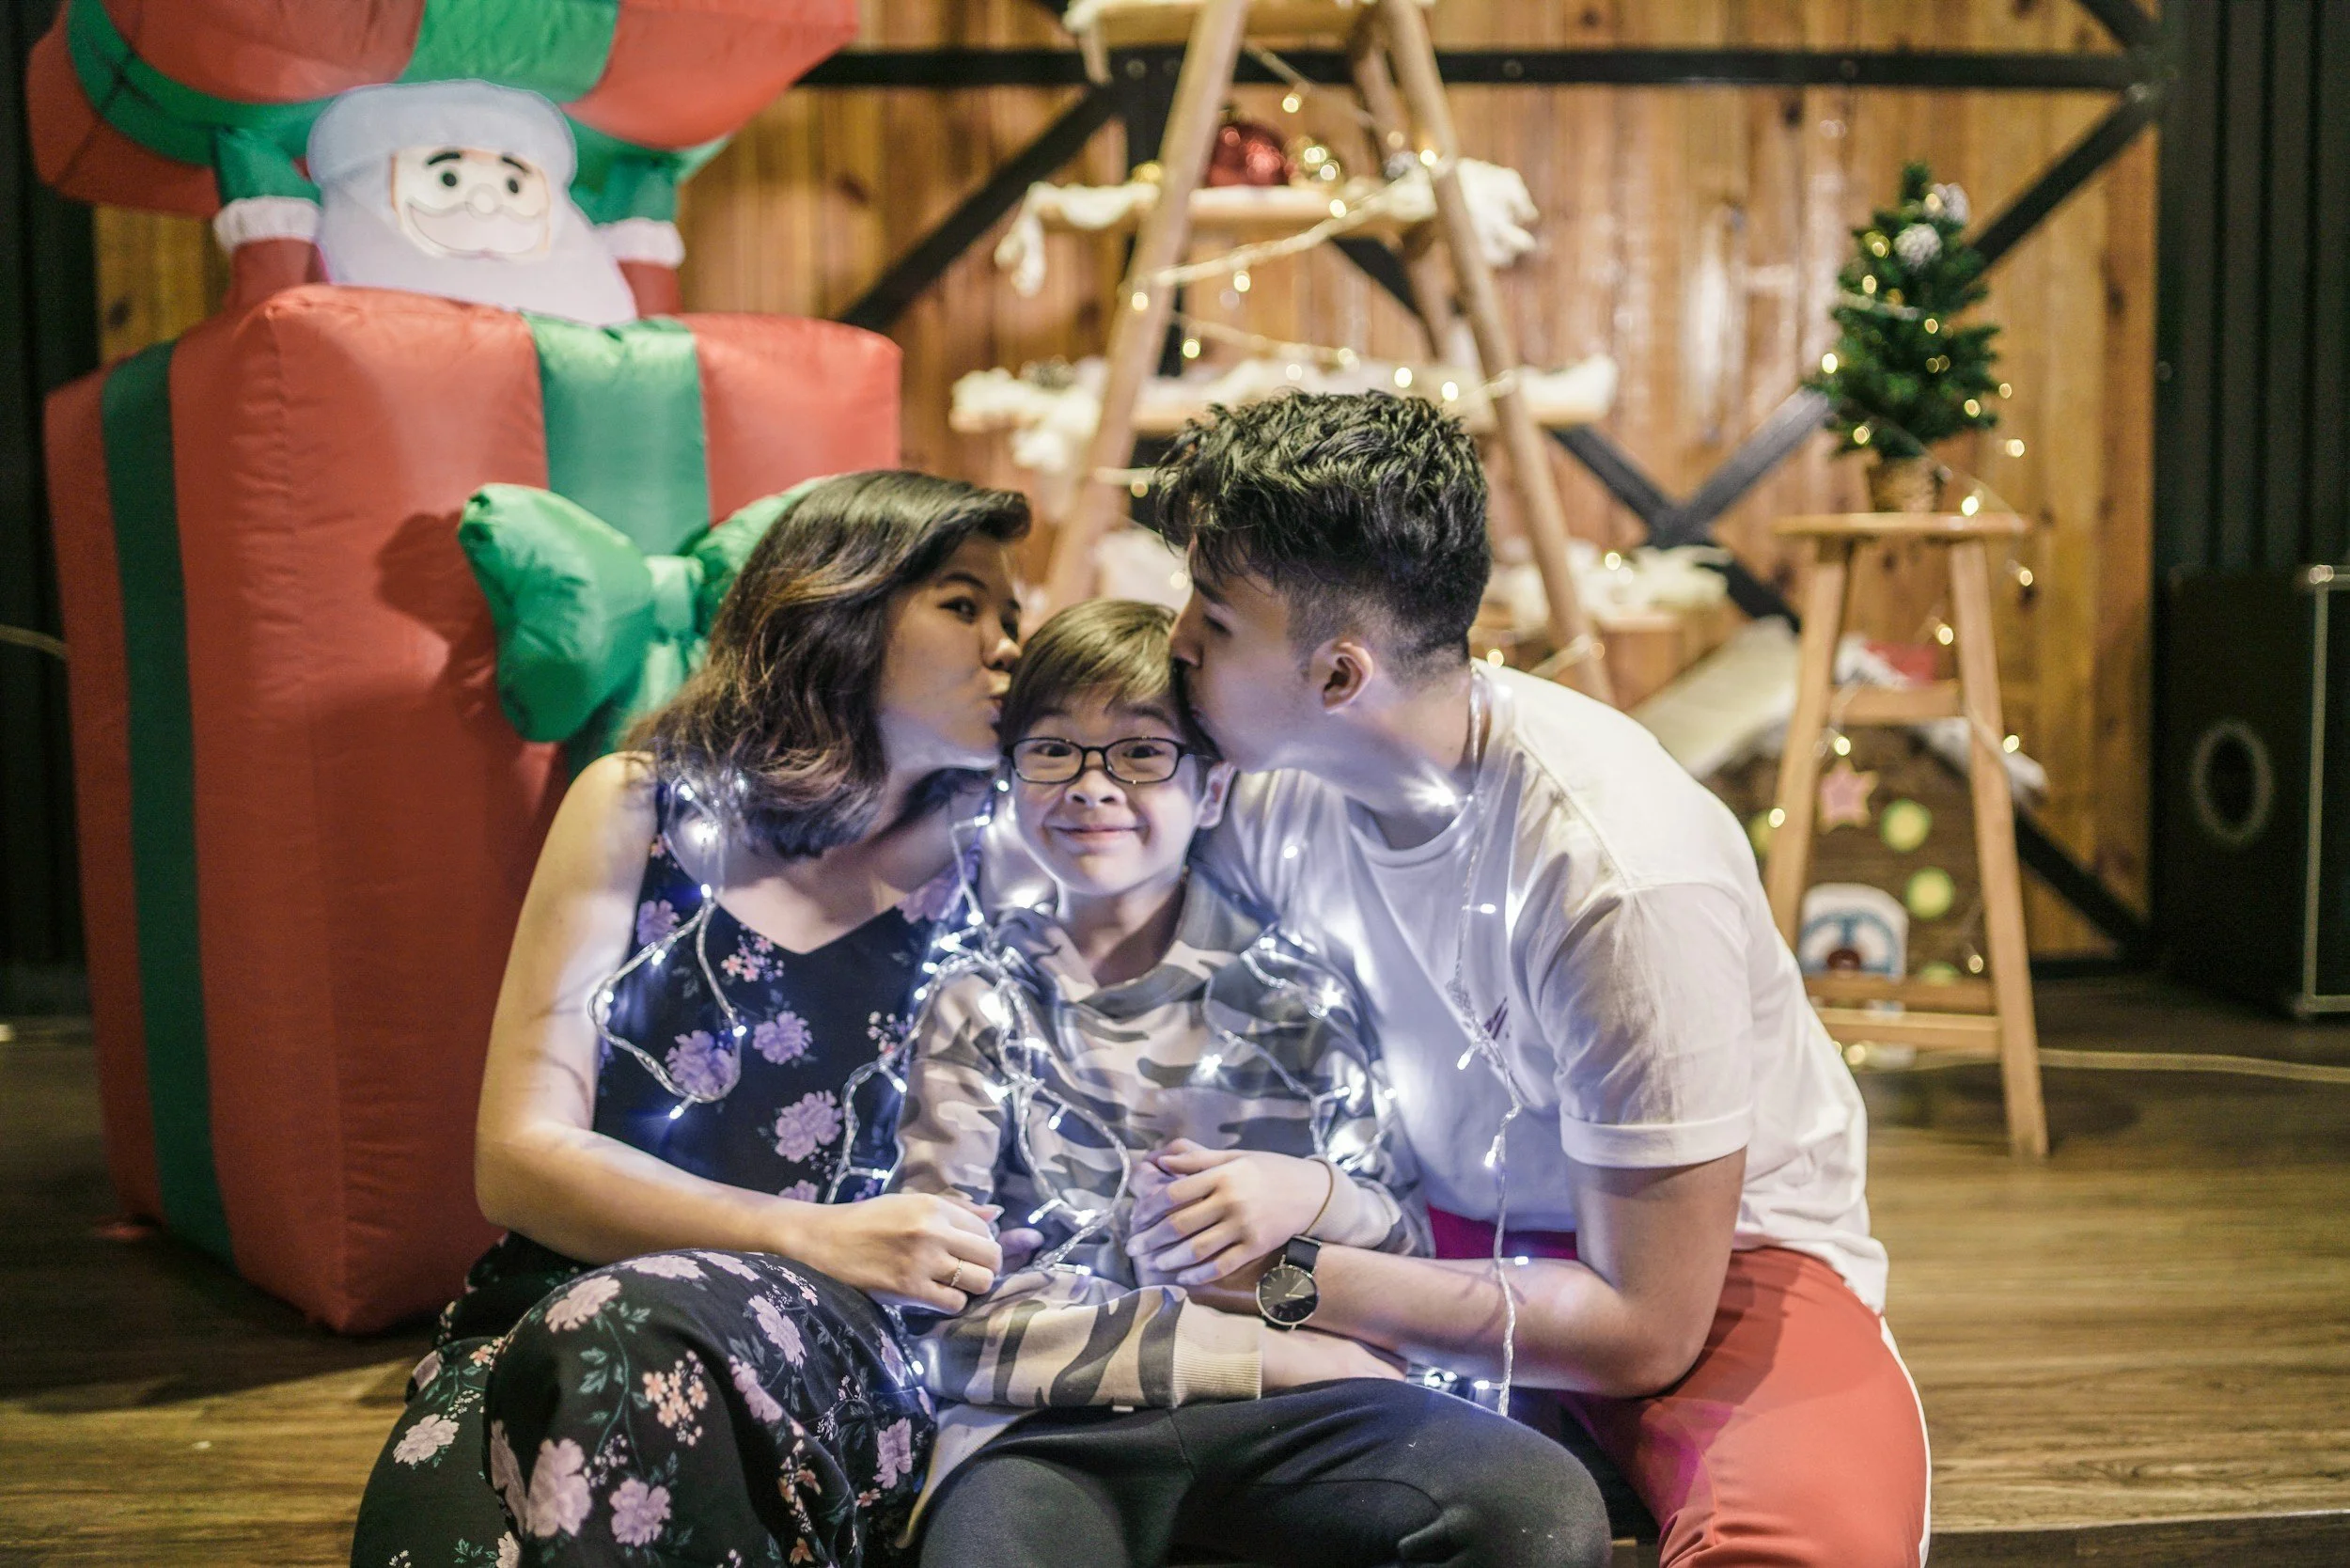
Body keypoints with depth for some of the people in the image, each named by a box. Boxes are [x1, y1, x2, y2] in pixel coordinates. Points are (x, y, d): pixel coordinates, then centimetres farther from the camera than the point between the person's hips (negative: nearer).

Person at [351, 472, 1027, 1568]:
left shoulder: (970, 864, 8)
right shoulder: (644, 809, 4)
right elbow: (520, 1158, -3)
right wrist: (815, 1238, -13)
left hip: (827, 1352, 2)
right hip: (549, 1332, -1)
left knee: (637, 1335, -35)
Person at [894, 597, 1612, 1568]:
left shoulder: (1294, 996, 15)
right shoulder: (980, 1003, 11)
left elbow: (1406, 1259, 19)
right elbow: (949, 1315, -1)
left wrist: (1315, 1198, -5)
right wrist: (1266, 1349, -8)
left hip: (1281, 1414, 3)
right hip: (1048, 1423, -3)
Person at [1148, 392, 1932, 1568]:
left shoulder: (1626, 876, -30)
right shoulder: (1269, 790, -11)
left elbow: (1645, 1331, -23)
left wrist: (1298, 1278, -22)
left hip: (1710, 1263, -7)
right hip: (1450, 1235, 7)